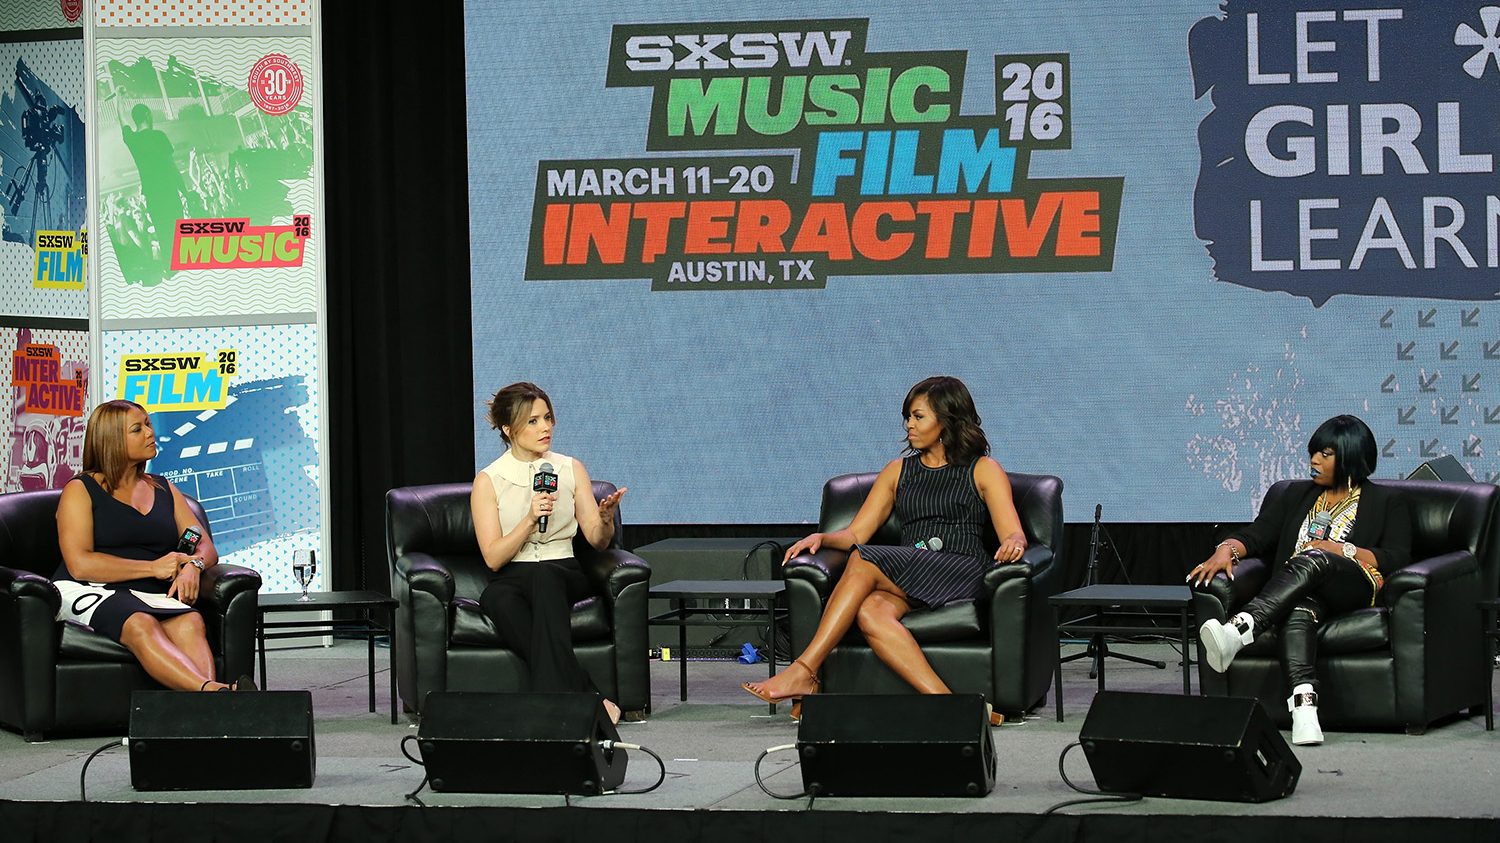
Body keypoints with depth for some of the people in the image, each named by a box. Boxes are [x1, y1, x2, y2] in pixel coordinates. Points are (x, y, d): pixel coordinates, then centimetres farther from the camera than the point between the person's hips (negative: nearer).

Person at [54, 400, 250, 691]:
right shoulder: (80, 491, 7)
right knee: (140, 625, -39)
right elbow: (79, 564, -7)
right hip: (87, 592, -4)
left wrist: (193, 566, -8)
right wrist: (153, 567, -11)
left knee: (190, 622, -33)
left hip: (149, 595, 4)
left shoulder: (164, 490, 24)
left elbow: (206, 547, 18)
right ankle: (213, 691, -63)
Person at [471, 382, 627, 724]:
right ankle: (589, 697, -44)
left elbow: (597, 541, 5)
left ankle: (555, 696, -47)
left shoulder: (571, 469, 9)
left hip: (564, 576, 1)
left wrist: (605, 520, -18)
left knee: (544, 575, -37)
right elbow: (493, 557, -5)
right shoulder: (489, 480, 2)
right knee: (498, 600, -38)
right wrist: (530, 519, -19)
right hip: (511, 581, -1)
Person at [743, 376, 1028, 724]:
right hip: (907, 580, 4)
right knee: (871, 613, -35)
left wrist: (1013, 543, -24)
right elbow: (855, 534, 20)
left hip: (961, 574, -4)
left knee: (863, 562, -29)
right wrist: (822, 537, -2)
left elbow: (1014, 534, 1)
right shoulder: (898, 471, 26)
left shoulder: (984, 470, 13)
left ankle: (804, 672, -32)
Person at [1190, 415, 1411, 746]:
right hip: (1297, 592, 3)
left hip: (1354, 588, -3)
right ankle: (1304, 705, -60)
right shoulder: (1299, 495, 31)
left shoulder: (1386, 502, 18)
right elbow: (1257, 535, 19)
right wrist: (1227, 549, -3)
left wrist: (1340, 549, -7)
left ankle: (1238, 631, -60)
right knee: (1297, 612, -38)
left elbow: (1397, 560, 4)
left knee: (1311, 562, -38)